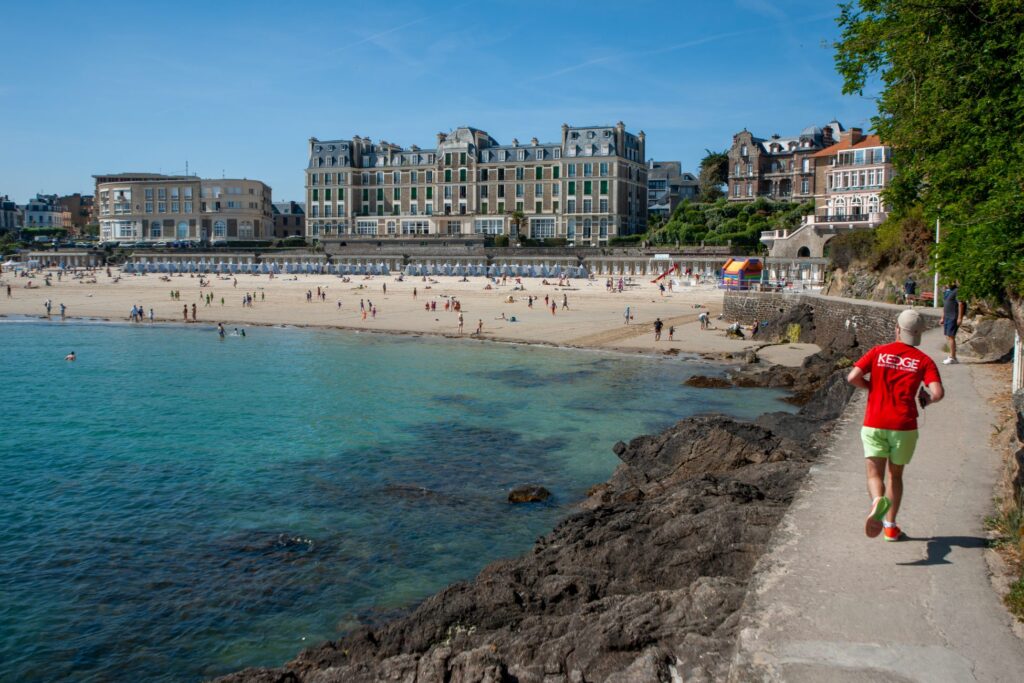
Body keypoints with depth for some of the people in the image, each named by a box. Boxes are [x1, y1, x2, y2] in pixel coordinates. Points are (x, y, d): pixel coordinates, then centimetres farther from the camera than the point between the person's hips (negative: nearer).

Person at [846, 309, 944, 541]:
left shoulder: (878, 352, 4)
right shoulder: (924, 361, 2)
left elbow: (852, 378, -5)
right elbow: (938, 393, -11)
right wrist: (927, 399, 12)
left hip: (874, 424, -1)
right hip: (904, 426, 1)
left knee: (874, 474, -1)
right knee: (895, 475, 18)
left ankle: (878, 501, -34)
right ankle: (890, 526, 22)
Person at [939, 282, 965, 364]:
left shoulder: (956, 291, -12)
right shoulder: (946, 292, 17)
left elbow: (961, 304, -16)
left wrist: (960, 318, -20)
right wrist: (942, 318, 22)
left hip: (954, 317, -9)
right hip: (947, 317, 9)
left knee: (950, 336, -9)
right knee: (948, 337, 11)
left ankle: (952, 358, -4)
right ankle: (952, 356, 18)